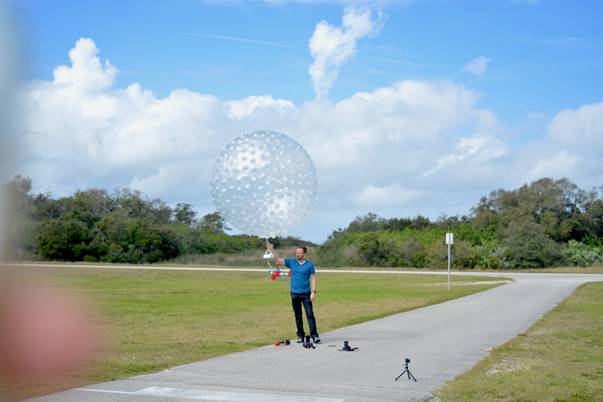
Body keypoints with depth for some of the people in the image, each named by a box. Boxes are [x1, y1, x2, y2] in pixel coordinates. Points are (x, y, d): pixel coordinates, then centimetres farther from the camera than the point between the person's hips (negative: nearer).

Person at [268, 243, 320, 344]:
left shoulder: (310, 264, -1)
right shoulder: (291, 262, 5)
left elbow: (313, 279, -1)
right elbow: (278, 260, 0)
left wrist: (313, 292, -9)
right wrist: (272, 250, -13)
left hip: (306, 293, -2)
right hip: (295, 294, 3)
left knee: (310, 315, -6)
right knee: (298, 316, 8)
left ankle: (314, 335, -7)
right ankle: (300, 335, 15)